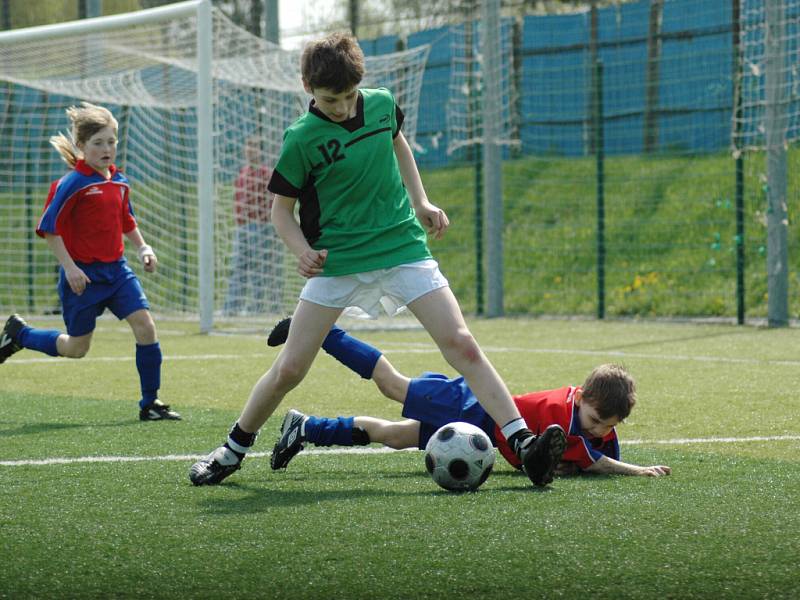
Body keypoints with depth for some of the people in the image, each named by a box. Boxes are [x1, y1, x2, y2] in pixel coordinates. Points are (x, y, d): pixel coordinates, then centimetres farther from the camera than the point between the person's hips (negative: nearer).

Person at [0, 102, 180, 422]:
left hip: (116, 269, 6)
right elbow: (50, 228, -14)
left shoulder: (119, 182, 6)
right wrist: (69, 267, -18)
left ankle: (150, 403, -1)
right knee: (76, 348, 5)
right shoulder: (72, 184, -15)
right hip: (83, 274, -6)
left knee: (145, 325, -10)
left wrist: (142, 247, 10)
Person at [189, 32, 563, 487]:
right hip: (337, 262, -2)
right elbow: (282, 206, 0)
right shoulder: (301, 139, -11)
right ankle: (234, 450, 21)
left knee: (461, 343, -13)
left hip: (403, 248, 2)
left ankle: (524, 443, -17)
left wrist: (421, 202, 15)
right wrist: (303, 251, -18)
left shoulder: (381, 104, -1)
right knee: (289, 369, -2)